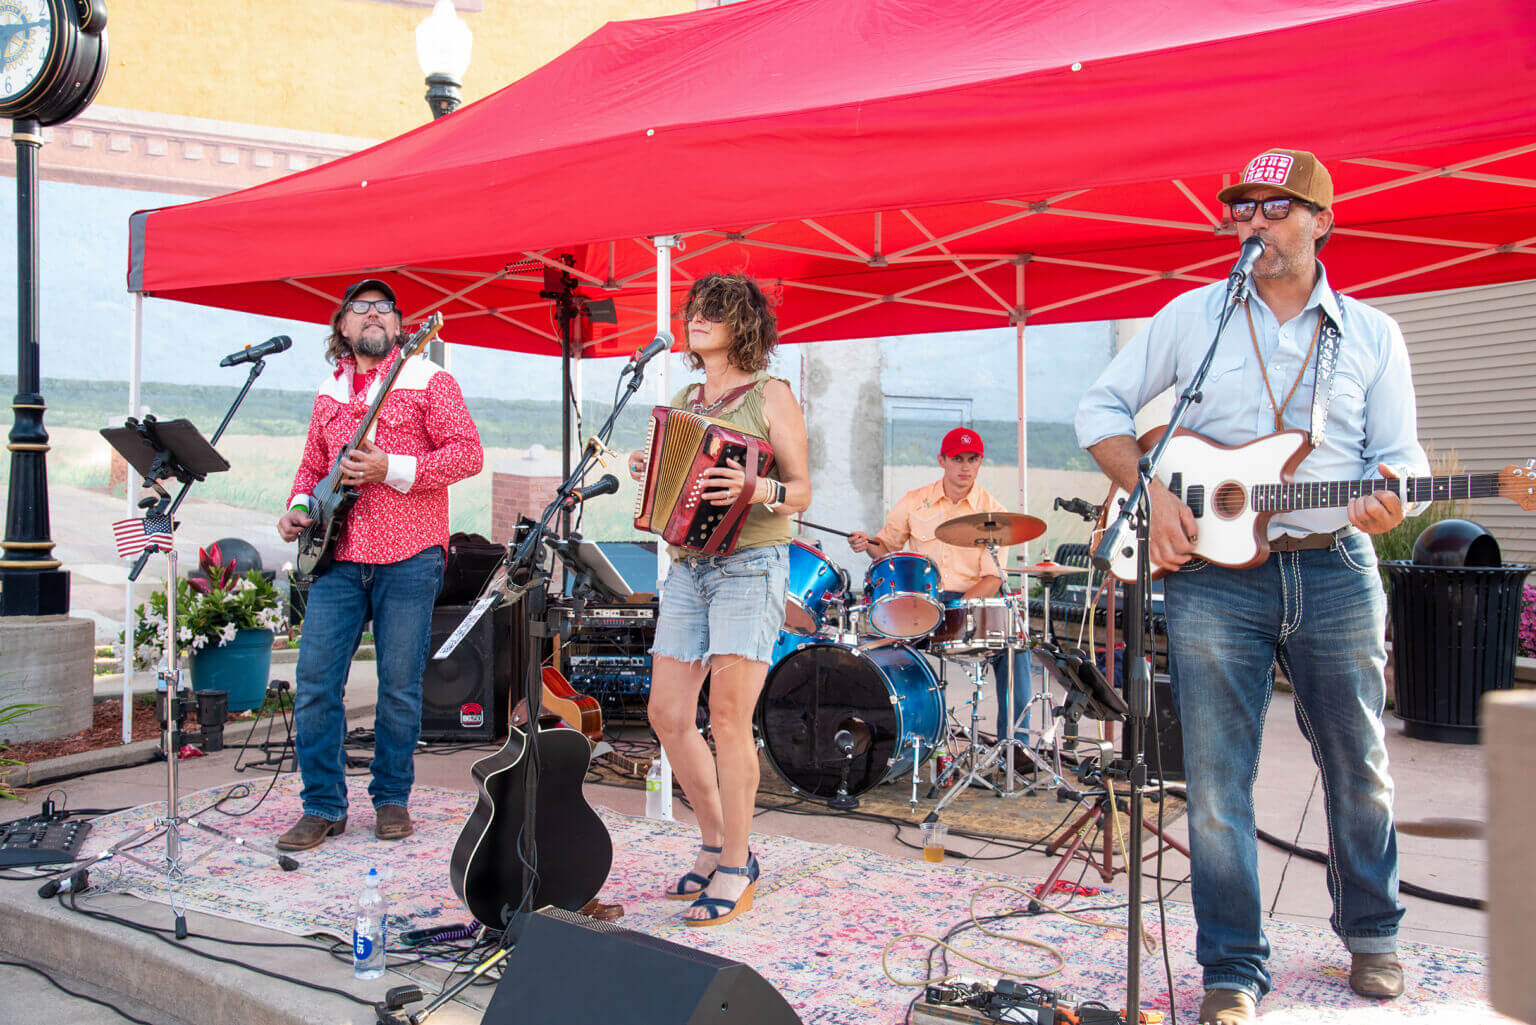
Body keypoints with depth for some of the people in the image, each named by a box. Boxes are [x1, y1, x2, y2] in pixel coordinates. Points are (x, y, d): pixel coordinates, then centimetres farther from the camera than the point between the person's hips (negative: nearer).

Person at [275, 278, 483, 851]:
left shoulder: (426, 379, 1)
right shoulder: (329, 392, 18)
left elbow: (468, 454, -9)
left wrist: (391, 469, -17)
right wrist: (298, 508, 8)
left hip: (408, 557, -4)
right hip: (339, 556, 5)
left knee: (399, 686, 2)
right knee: (315, 681, 0)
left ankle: (391, 798, 19)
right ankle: (323, 806, 12)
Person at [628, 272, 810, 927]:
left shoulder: (770, 396, 0)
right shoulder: (682, 402, 18)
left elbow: (802, 490, -4)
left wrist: (759, 490, -24)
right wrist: (648, 474, 4)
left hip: (751, 566, -7)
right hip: (687, 566, 7)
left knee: (728, 714, -12)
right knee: (667, 714, 3)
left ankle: (736, 870, 1)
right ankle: (716, 843, 21)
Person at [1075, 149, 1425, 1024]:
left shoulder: (1373, 335, 8)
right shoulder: (1192, 316, 5)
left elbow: (1399, 454, 6)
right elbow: (1102, 408, 7)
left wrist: (1386, 505, -18)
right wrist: (1152, 492, -8)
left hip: (1335, 569, 2)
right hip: (1213, 574, -1)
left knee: (1358, 768, 15)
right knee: (1218, 781, 0)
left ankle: (1372, 934, 38)